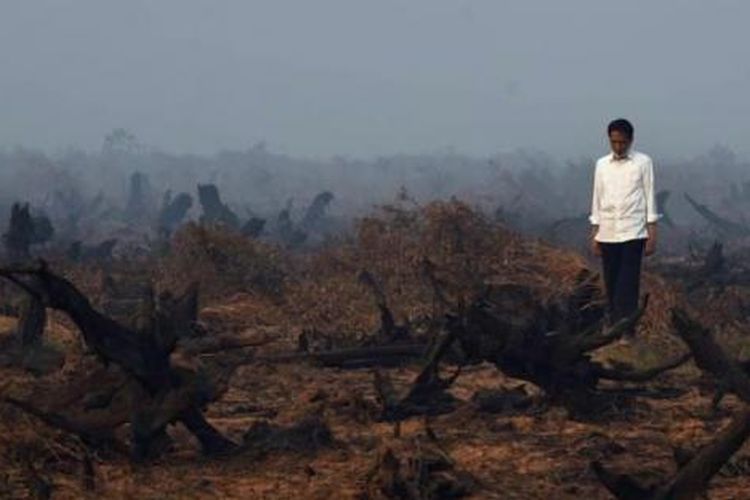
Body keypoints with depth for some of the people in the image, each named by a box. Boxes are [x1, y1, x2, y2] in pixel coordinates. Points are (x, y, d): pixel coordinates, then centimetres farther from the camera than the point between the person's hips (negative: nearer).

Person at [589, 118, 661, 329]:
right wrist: (594, 234, 10)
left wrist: (652, 234, -4)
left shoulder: (643, 162, 1)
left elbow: (650, 197, 1)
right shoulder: (602, 164, 10)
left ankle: (627, 333, -12)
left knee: (628, 286, -10)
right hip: (607, 233, 3)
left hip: (633, 232, -3)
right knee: (611, 286, 4)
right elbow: (597, 199, 13)